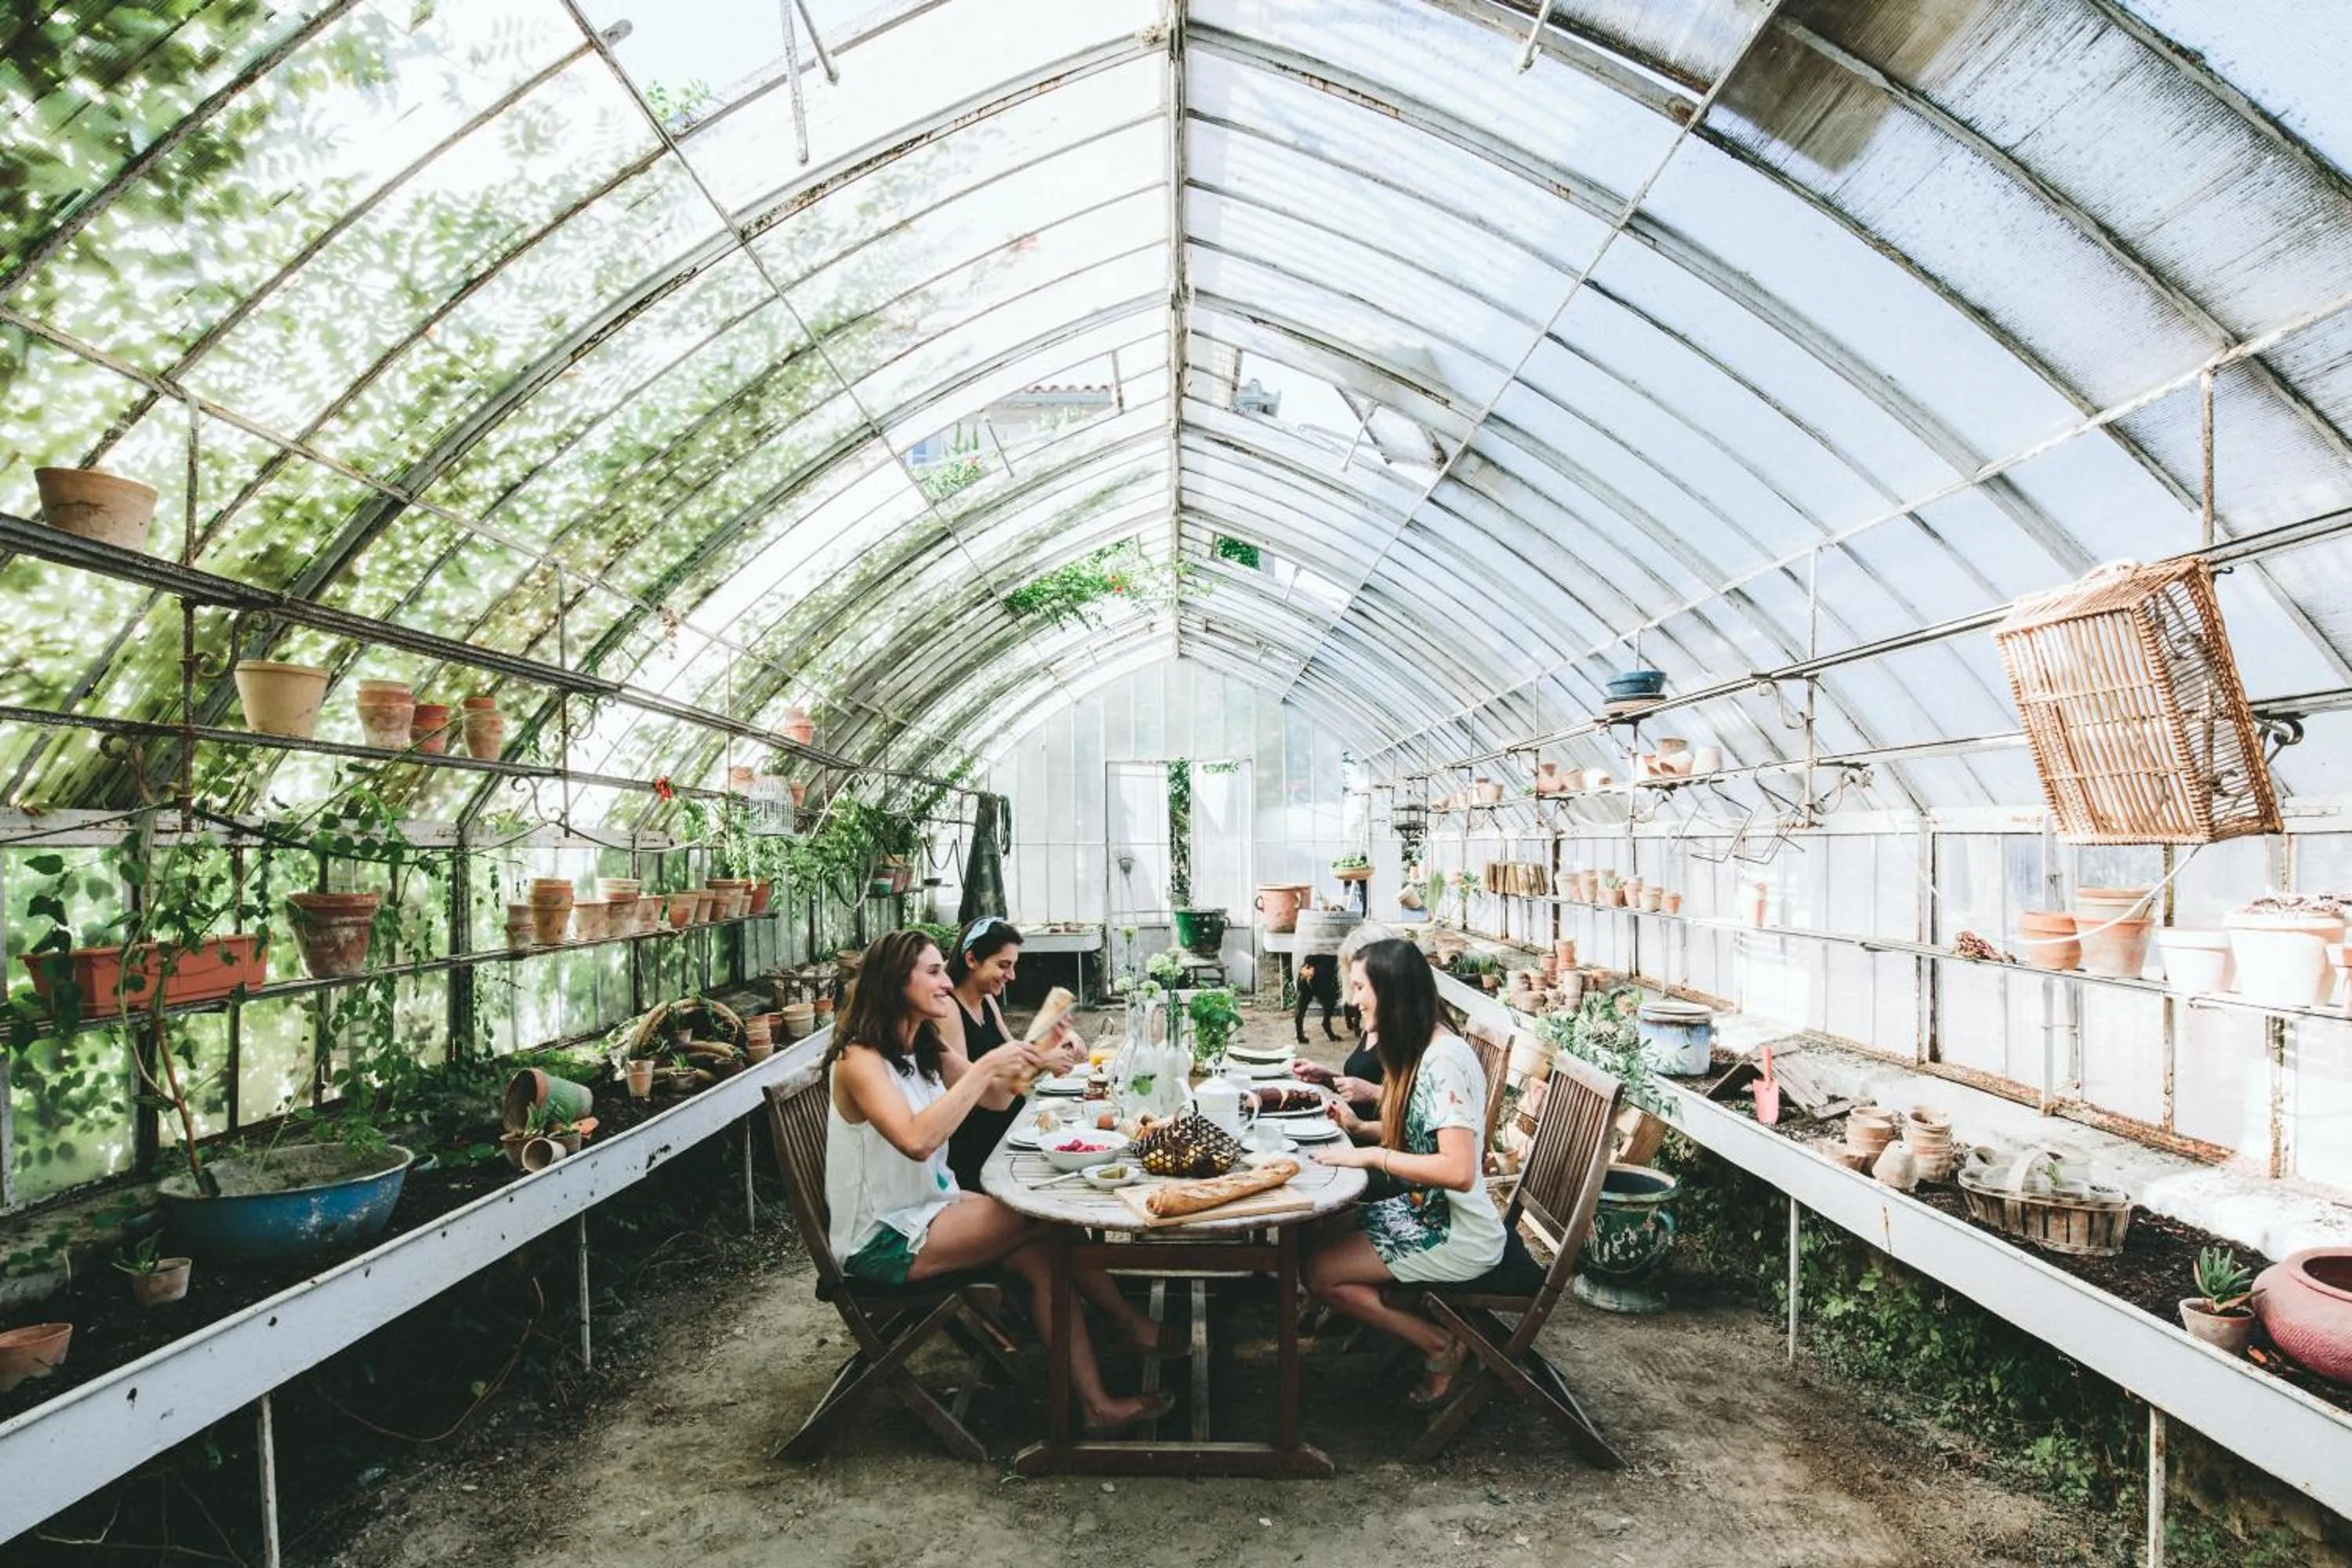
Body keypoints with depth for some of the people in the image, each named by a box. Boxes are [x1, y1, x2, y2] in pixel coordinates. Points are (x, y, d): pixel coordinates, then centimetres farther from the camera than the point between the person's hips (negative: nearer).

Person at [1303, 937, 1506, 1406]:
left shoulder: (1445, 1059, -25)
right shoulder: (1416, 1049, 4)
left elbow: (1458, 1170, -31)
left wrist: (1371, 1156, -24)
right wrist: (1360, 1128, 3)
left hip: (1457, 1233, -9)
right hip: (1423, 1208, 10)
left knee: (1322, 1272, -10)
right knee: (1316, 1241, 7)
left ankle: (1440, 1346, 3)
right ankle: (1423, 1320, 11)